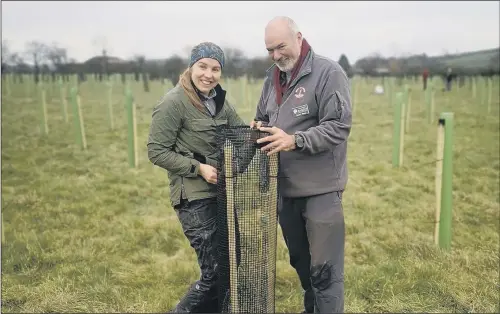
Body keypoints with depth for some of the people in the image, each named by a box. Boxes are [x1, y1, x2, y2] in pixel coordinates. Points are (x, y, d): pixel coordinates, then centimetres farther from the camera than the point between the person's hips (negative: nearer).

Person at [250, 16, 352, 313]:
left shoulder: (328, 72, -10)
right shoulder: (273, 78, 11)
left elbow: (338, 126, -17)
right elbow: (263, 119, 21)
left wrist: (295, 140, -27)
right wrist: (258, 128, -2)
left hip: (320, 188, -7)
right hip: (284, 188, 7)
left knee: (324, 268, 1)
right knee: (300, 261, 22)